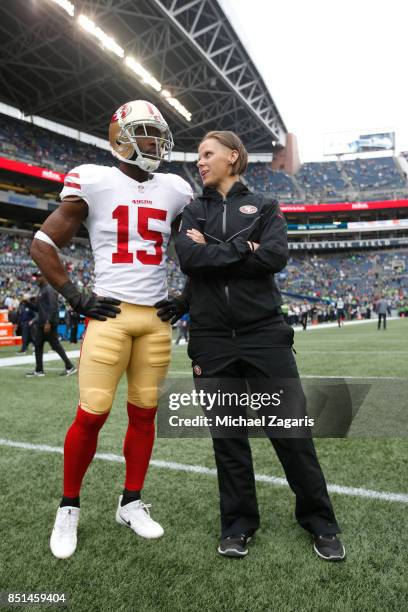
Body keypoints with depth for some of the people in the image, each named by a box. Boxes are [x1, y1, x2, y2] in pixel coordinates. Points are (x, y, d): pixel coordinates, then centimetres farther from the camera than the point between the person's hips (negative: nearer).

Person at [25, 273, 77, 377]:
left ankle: (70, 366, 2)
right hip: (41, 323, 10)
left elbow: (52, 307, -22)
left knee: (55, 345, -6)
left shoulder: (49, 289, -13)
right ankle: (39, 370, 15)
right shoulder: (41, 290, 18)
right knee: (38, 345, 9)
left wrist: (48, 322, -26)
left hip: (49, 323, -10)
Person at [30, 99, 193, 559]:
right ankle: (69, 507, 20)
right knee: (91, 416, -4)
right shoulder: (95, 181, -2)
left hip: (157, 318, 4)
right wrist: (75, 298, -5)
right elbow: (42, 245, 1)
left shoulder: (174, 190, 9)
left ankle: (131, 503, 26)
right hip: (110, 314, -3)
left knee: (144, 414, 8)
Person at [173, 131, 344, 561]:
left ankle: (319, 520, 25)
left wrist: (213, 252, -8)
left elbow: (276, 255, -10)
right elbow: (187, 258, -7)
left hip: (264, 331, -1)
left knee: (291, 428, 3)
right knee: (227, 434, 9)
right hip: (212, 337, 2)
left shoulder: (263, 206, 9)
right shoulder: (194, 211, 13)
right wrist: (243, 249, -9)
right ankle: (238, 523, 27)